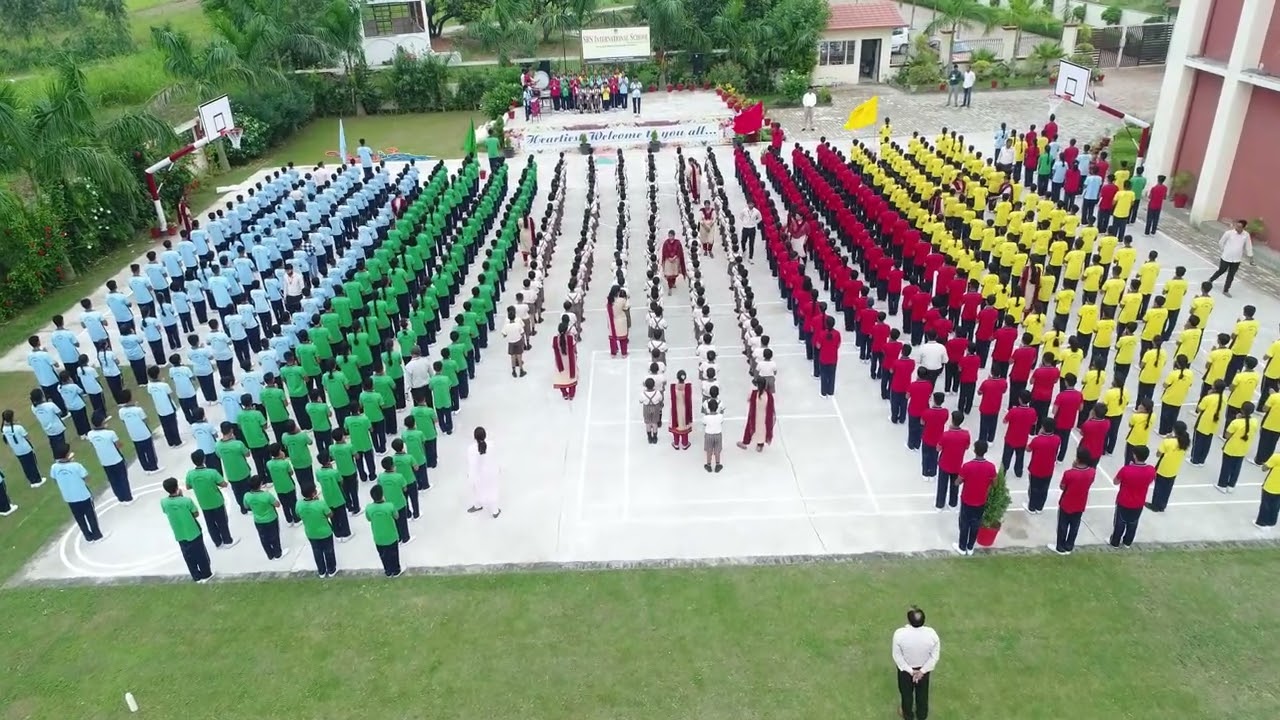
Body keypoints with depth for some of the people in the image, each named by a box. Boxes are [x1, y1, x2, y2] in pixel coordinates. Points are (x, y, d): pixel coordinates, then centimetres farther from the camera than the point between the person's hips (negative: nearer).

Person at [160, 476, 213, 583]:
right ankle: (206, 574, 32)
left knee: (188, 556, 20)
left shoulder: (163, 502, -15)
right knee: (200, 554, 17)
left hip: (180, 535, 3)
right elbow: (196, 514, -10)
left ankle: (197, 577, 32)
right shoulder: (187, 500, -25)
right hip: (194, 532, -3)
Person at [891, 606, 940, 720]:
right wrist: (923, 670, -11)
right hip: (924, 668, 1)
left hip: (905, 669, -1)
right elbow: (935, 656, -17)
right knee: (922, 693, 29)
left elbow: (897, 656, -21)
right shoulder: (931, 633, -29)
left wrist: (910, 671, -11)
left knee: (907, 693, 27)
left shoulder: (899, 634, -34)